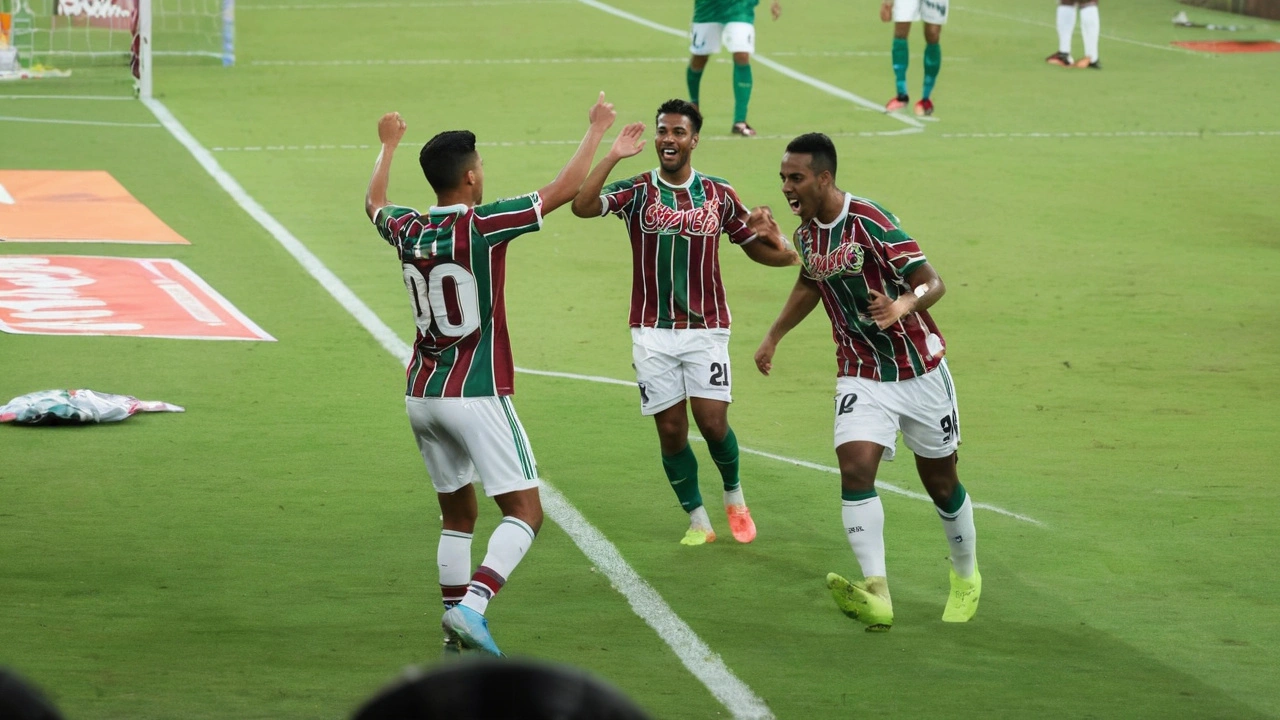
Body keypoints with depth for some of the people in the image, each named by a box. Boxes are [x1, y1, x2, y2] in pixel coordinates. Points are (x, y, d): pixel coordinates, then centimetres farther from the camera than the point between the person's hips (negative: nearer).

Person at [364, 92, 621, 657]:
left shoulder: (406, 231, 3)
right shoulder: (481, 226, -14)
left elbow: (374, 202, 29)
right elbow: (566, 188, -8)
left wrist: (388, 145, 45)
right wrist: (596, 129, 8)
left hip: (421, 395, 7)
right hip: (477, 394, -7)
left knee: (457, 514, 18)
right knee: (525, 511, -5)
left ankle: (457, 635, 16)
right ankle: (471, 607, -24)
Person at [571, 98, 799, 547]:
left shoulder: (718, 195, 4)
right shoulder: (636, 192, -2)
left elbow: (755, 247, 13)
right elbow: (582, 206, -19)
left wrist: (791, 256, -8)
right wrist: (613, 157, -24)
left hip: (705, 329, 0)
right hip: (653, 332, 0)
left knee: (712, 422, -9)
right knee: (671, 429, 0)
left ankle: (734, 494, 21)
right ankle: (698, 521, 15)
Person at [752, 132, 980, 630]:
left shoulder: (870, 223, -21)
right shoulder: (807, 233, 0)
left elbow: (933, 283, -21)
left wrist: (903, 305, -41)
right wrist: (774, 337, 23)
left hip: (918, 370, -4)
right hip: (861, 377, 4)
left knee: (940, 481, 9)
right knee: (855, 467, -19)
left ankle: (966, 577, 35)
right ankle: (875, 594, -27)